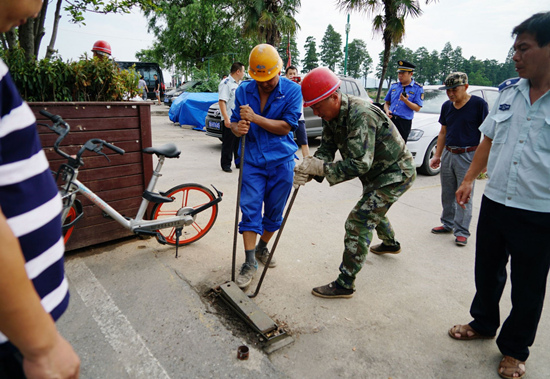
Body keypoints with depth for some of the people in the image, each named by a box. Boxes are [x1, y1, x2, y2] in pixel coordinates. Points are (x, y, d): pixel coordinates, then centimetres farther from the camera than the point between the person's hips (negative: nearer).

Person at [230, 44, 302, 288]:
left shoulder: (292, 90, -6)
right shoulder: (243, 91, 2)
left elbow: (285, 127, -13)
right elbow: (235, 122, 6)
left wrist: (255, 118, -22)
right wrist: (238, 128, -18)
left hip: (281, 161, 0)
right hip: (252, 159, 1)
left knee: (274, 211, 10)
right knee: (250, 209, -6)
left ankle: (262, 247, 34)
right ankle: (250, 263, 2)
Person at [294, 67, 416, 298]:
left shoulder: (361, 115, -33)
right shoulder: (332, 115, -4)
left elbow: (359, 164, -37)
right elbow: (326, 149, -8)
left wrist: (321, 167, -38)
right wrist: (309, 169, -28)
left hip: (396, 173, -10)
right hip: (376, 172, 10)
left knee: (358, 222, -16)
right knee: (373, 210, 30)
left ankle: (345, 284, -7)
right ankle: (390, 243, 60)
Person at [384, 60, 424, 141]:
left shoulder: (418, 88, 3)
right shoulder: (393, 86, 16)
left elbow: (417, 108, -4)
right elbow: (387, 102, 21)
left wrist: (406, 101, -20)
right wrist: (387, 110, -2)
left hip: (404, 123, -4)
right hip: (390, 119, 4)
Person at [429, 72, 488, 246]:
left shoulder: (478, 104, -7)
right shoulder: (446, 106, 9)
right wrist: (437, 155, 13)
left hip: (468, 155, -6)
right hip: (448, 154, 6)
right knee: (447, 194, 13)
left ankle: (461, 231, 8)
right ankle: (448, 224, 27)